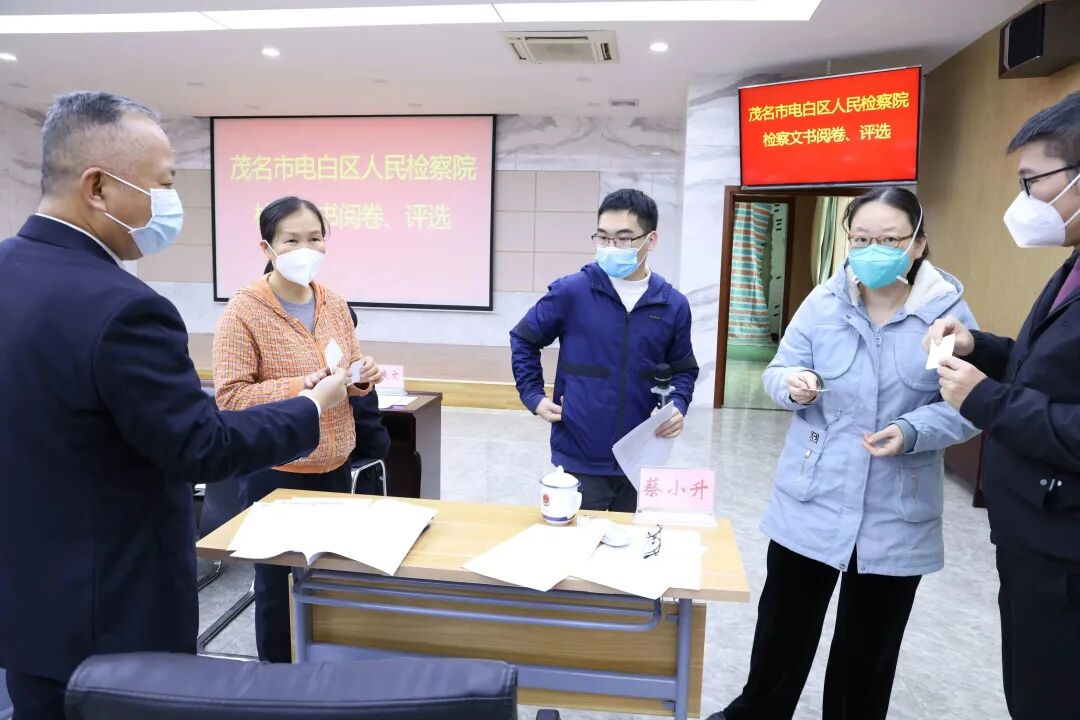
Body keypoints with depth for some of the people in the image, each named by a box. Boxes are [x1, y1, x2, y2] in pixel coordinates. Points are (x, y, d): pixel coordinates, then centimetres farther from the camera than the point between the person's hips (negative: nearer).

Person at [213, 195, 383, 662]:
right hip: (275, 472, -5)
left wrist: (362, 377, -9)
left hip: (335, 466, 6)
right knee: (278, 584, 10)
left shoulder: (335, 305, 4)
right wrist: (302, 385, -27)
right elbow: (229, 396, -17)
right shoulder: (243, 310, -13)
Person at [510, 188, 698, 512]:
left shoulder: (673, 305, -1)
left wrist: (678, 407, -6)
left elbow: (683, 369, 12)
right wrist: (533, 396, 0)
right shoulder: (570, 292, -8)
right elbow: (523, 340, 7)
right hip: (577, 461, -2)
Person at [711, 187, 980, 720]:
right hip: (811, 501, 1)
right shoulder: (823, 303, -3)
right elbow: (778, 373, -1)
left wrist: (911, 432, -26)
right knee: (783, 628, 16)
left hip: (897, 514, -1)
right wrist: (793, 385, -24)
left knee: (870, 645, 18)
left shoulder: (949, 310, -7)